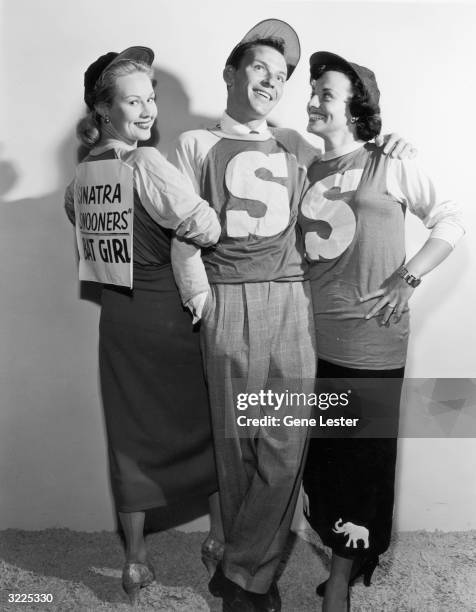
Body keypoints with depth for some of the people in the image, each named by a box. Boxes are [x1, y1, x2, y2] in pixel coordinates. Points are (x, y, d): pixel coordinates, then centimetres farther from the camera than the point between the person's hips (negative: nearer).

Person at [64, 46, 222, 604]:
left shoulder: (82, 171, 6)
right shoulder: (145, 163, -17)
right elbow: (208, 230, -22)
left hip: (116, 316, 7)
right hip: (166, 314, -7)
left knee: (131, 435, 16)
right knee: (205, 425, 15)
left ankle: (135, 561, 30)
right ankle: (222, 534, 32)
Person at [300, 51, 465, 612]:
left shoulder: (390, 166, 0)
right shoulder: (306, 175, 12)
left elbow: (450, 221, 2)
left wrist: (407, 278, -9)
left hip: (372, 341, -4)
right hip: (316, 338, 5)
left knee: (362, 456, 3)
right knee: (322, 453, 10)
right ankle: (346, 554, 33)